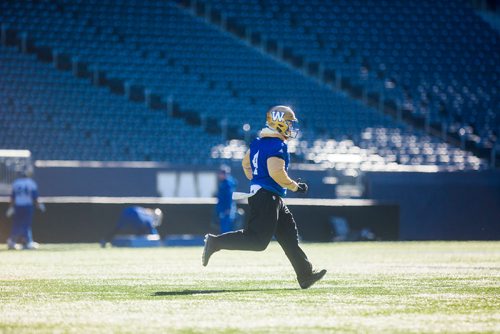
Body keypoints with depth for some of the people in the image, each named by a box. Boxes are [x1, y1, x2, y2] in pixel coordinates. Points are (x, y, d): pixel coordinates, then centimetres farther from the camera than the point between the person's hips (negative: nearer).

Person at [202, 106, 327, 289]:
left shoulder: (258, 142, 13)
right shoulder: (278, 145, -15)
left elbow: (246, 163, 23)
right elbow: (276, 172, -25)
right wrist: (295, 186, -13)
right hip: (268, 197, -11)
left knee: (289, 236, 12)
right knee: (258, 240, -10)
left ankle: (306, 275, 15)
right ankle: (215, 242, -6)